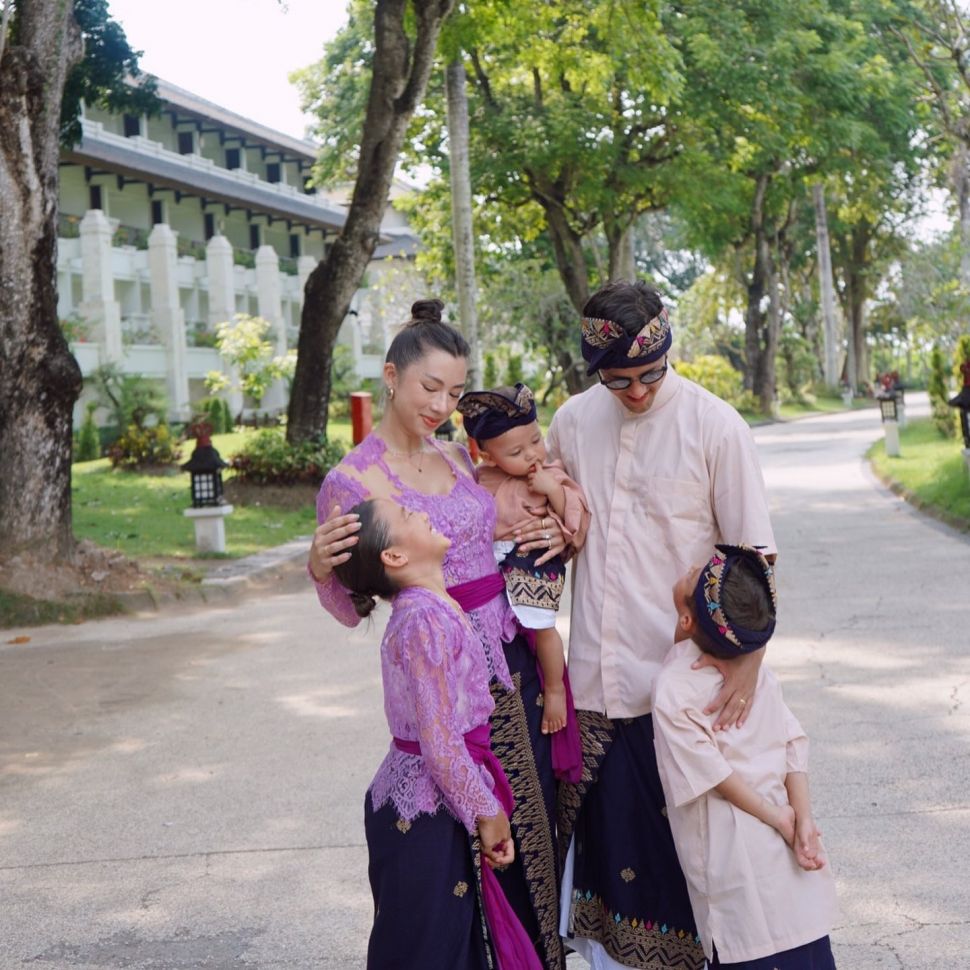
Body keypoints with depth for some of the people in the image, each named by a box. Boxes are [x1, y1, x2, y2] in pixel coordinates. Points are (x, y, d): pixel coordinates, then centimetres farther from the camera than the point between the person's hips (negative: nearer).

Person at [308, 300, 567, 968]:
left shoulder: (459, 458, 7)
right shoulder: (351, 481, -11)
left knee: (535, 816, 11)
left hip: (514, 659, 6)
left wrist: (550, 537, 3)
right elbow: (350, 610, -6)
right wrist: (320, 569, -27)